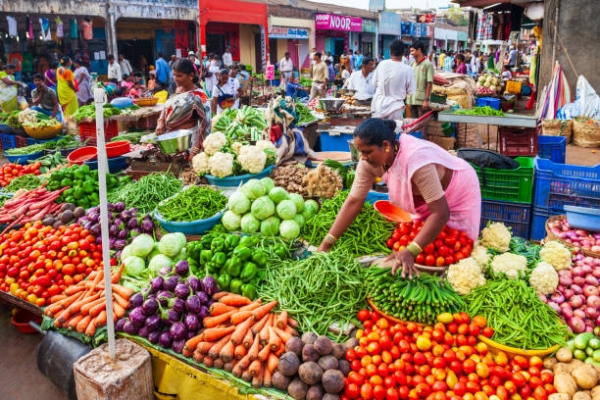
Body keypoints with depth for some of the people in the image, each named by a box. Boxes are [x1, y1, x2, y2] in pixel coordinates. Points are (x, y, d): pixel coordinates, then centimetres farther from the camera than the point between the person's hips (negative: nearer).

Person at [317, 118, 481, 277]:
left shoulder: (416, 161, -42)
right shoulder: (370, 160, -23)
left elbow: (441, 213, -41)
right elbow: (353, 202, -19)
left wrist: (410, 252, -47)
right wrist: (326, 243, -24)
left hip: (459, 194, -5)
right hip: (425, 198, 6)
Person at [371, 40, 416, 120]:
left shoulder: (382, 64, -3)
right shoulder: (407, 69, -11)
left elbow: (374, 83, 6)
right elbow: (410, 91, -4)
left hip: (379, 105, 3)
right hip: (395, 107, -2)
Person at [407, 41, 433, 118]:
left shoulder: (427, 64, -7)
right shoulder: (412, 64, 11)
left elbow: (429, 83, -10)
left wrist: (426, 100, -15)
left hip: (421, 100, -6)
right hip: (412, 99, 6)